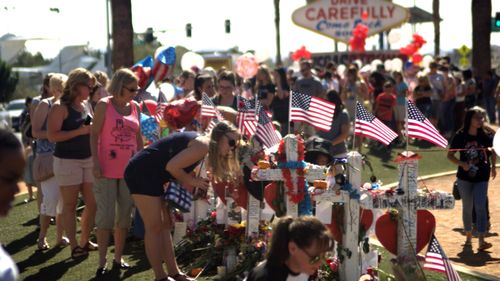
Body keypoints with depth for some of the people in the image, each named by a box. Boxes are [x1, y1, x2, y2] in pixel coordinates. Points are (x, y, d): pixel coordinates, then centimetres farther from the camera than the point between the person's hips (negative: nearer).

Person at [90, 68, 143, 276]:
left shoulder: (135, 107, 10)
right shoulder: (104, 105, -4)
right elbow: (94, 135, -6)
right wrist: (96, 163, -15)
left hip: (130, 169, 5)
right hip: (107, 169, -5)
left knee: (125, 215, 9)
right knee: (105, 216, -4)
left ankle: (118, 259, 19)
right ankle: (102, 264, 1)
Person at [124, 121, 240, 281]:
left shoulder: (200, 143, 13)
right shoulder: (203, 146, -17)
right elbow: (171, 166, -22)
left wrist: (192, 183, 2)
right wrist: (192, 181, -9)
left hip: (151, 176, 11)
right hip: (142, 174, -11)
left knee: (165, 226, 12)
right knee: (154, 228, -6)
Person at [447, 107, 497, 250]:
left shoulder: (485, 136, -3)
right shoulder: (460, 136, -6)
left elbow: (493, 151, 14)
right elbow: (450, 155, -2)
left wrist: (493, 166, 6)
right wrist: (462, 163, -17)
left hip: (481, 178, 0)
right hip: (464, 177, 0)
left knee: (480, 207, -11)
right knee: (467, 207, 12)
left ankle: (481, 241, -15)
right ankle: (468, 236, 28)